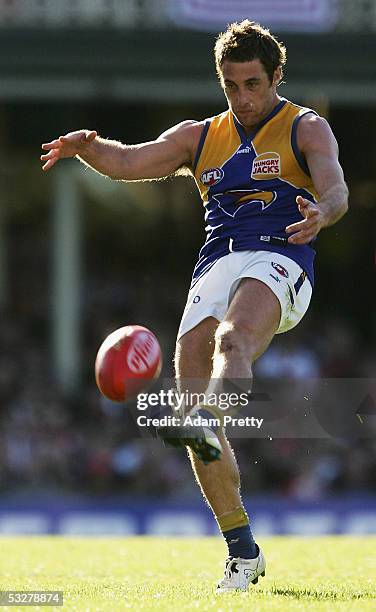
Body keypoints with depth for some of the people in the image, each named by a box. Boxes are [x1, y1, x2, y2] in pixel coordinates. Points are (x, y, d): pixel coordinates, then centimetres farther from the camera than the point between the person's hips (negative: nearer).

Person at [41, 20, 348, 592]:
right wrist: (87, 147, -9)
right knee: (190, 387, -10)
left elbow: (336, 191, -7)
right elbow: (128, 162, 14)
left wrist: (320, 213, -32)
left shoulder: (304, 128, 11)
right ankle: (243, 553, -3)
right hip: (214, 270, 4)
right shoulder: (200, 137, 24)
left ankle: (206, 424, -66)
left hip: (278, 261, -4)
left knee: (233, 336, -37)